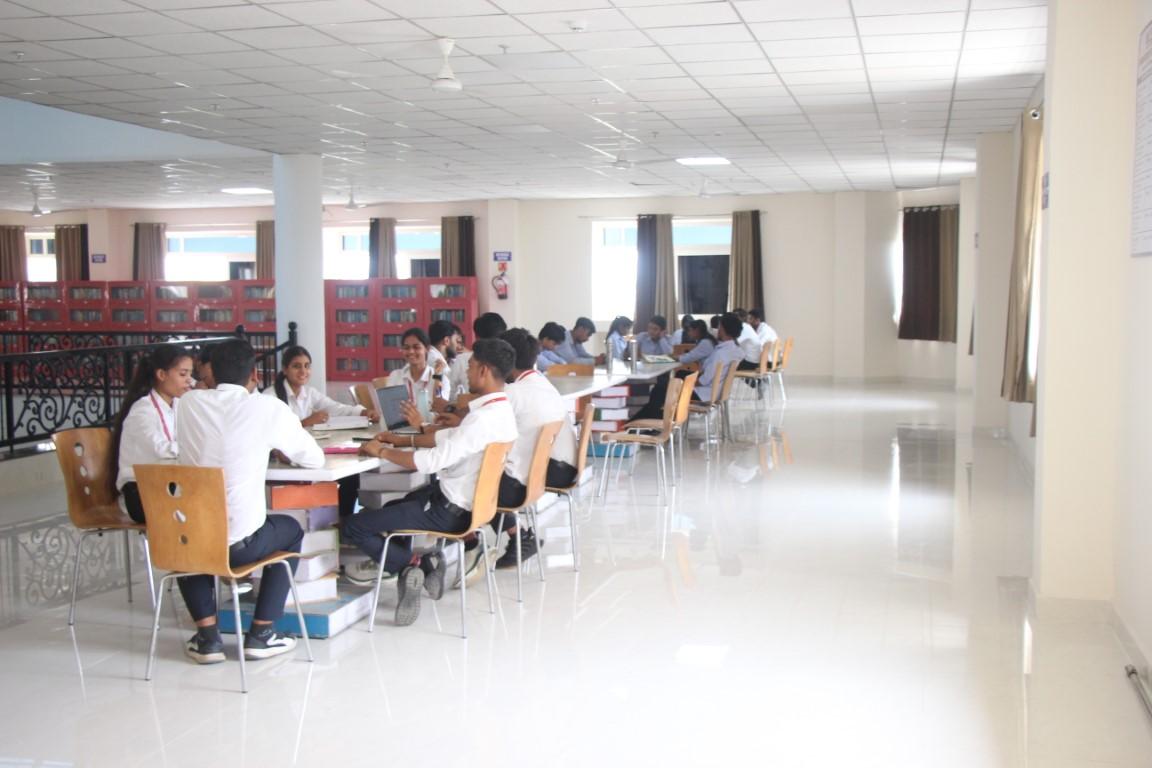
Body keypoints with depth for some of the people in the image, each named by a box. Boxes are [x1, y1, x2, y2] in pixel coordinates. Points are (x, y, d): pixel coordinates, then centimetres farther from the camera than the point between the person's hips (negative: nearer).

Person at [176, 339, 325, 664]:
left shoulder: (188, 402, 5)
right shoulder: (270, 409, -5)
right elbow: (315, 458, 8)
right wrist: (278, 445, 28)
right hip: (240, 543, -3)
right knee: (290, 530, 29)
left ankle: (207, 637, 25)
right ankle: (261, 634, 23)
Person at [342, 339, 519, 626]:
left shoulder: (483, 419, -27)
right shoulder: (501, 409, 4)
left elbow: (431, 461, -28)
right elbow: (447, 438, 15)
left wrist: (382, 451, -14)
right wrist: (402, 440, 11)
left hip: (450, 511, -10)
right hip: (464, 499, 10)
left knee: (353, 527, -6)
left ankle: (418, 563, 0)